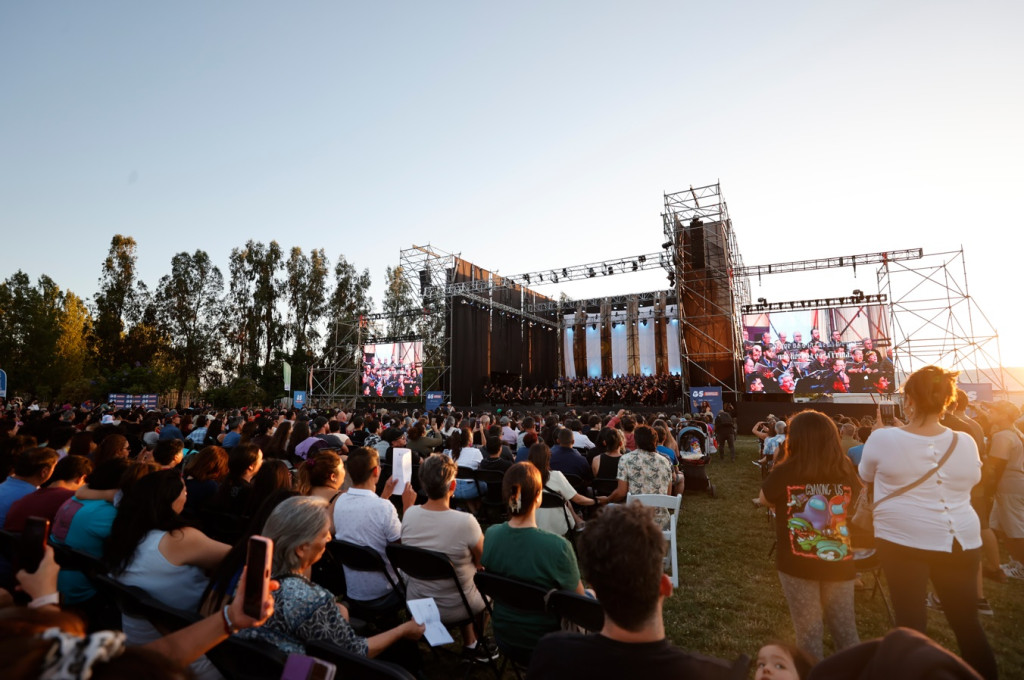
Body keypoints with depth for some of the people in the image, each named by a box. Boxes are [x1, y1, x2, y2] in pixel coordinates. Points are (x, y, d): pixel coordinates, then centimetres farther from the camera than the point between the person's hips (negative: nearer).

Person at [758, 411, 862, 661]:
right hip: (839, 562, 3)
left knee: (808, 631, 13)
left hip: (798, 564, -3)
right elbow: (854, 504, 14)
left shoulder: (785, 472, -16)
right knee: (846, 630, 21)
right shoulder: (846, 470, -7)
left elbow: (765, 499, 3)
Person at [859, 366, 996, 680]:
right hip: (961, 541, 4)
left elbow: (866, 476, 6)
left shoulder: (884, 438, -13)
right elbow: (970, 481, 17)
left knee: (912, 623, 7)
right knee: (967, 622, 19)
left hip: (902, 540, -4)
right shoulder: (966, 443, -3)